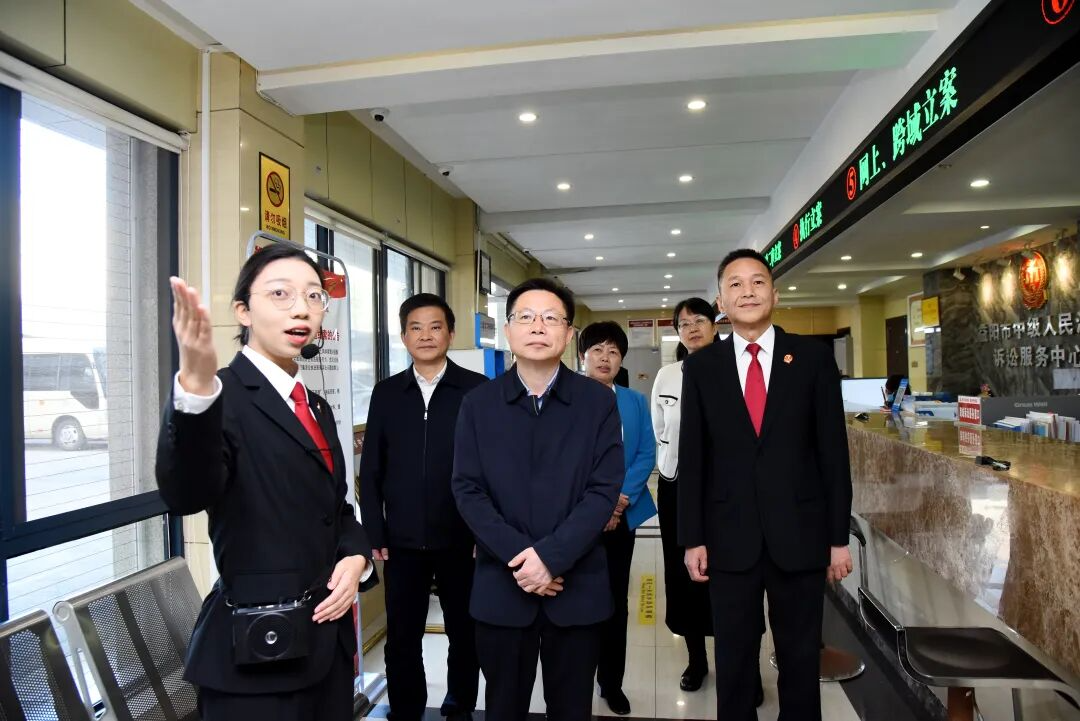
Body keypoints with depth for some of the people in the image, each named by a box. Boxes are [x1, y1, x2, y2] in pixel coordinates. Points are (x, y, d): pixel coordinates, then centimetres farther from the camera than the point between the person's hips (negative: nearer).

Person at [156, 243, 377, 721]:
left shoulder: (317, 408, 9)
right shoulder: (223, 396, -14)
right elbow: (185, 494, -32)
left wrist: (356, 557, -4)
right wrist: (196, 388, -48)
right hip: (256, 650, -7)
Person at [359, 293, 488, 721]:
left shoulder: (478, 390, -5)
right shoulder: (386, 393, 4)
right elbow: (370, 470, 5)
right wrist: (375, 534, 1)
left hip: (461, 539, -1)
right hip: (402, 541, 2)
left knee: (465, 634, 15)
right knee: (402, 639, 12)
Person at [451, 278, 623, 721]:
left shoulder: (598, 402, -2)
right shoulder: (478, 404, 2)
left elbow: (604, 490, -8)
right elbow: (467, 490, -4)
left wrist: (551, 556, -17)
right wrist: (520, 555, -15)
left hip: (577, 587, 0)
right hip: (500, 588, 1)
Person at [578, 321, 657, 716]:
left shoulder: (636, 402, 6)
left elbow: (647, 455, 1)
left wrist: (621, 498, -12)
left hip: (622, 515, 3)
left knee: (617, 603, 11)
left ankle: (612, 682, 27)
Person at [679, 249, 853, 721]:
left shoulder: (813, 358, 0)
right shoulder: (701, 367, 1)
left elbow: (833, 451, 0)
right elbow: (692, 458, 1)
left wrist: (839, 537, -1)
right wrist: (692, 538, -2)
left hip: (799, 534, 0)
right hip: (729, 537, 0)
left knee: (801, 659, 15)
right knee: (733, 660, 14)